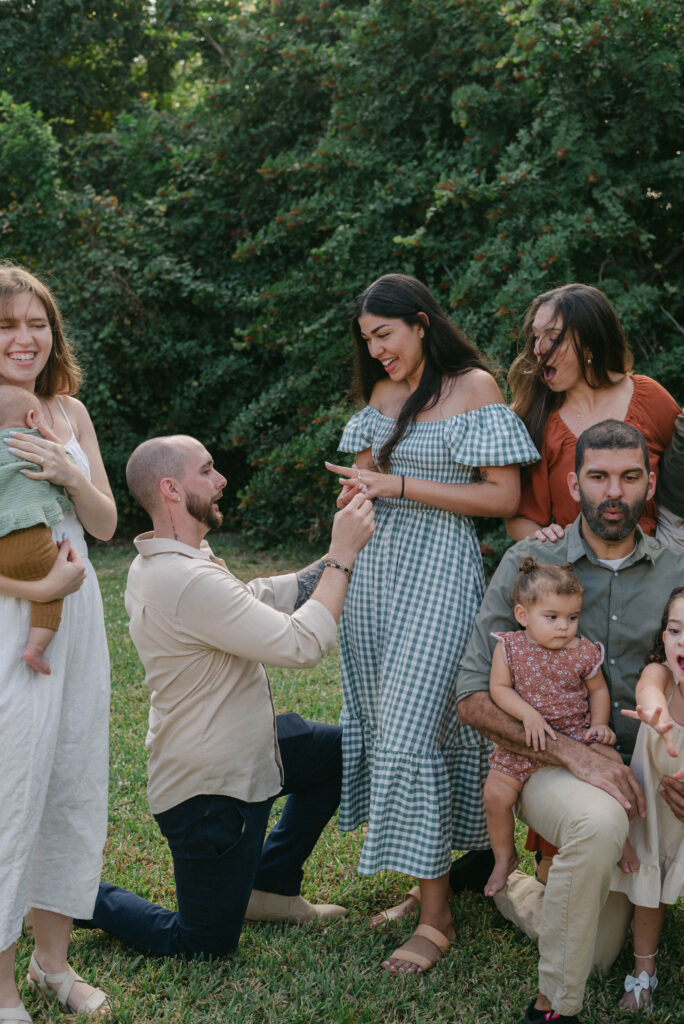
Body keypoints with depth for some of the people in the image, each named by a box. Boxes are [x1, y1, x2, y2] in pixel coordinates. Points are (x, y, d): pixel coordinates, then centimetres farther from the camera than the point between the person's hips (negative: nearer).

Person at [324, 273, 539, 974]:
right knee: (383, 725, 7)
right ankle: (421, 886, 18)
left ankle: (436, 918, -3)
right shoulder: (382, 392, 13)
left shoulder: (474, 386, -6)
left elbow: (503, 496, -11)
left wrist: (400, 485, -13)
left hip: (439, 571, -7)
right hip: (374, 569, 7)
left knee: (414, 731, -11)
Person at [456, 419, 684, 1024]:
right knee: (599, 821, -37)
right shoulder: (528, 564, -3)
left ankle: (508, 886, 24)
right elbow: (474, 696, -9)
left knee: (598, 954, -9)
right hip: (546, 764, -3)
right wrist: (571, 751, -22)